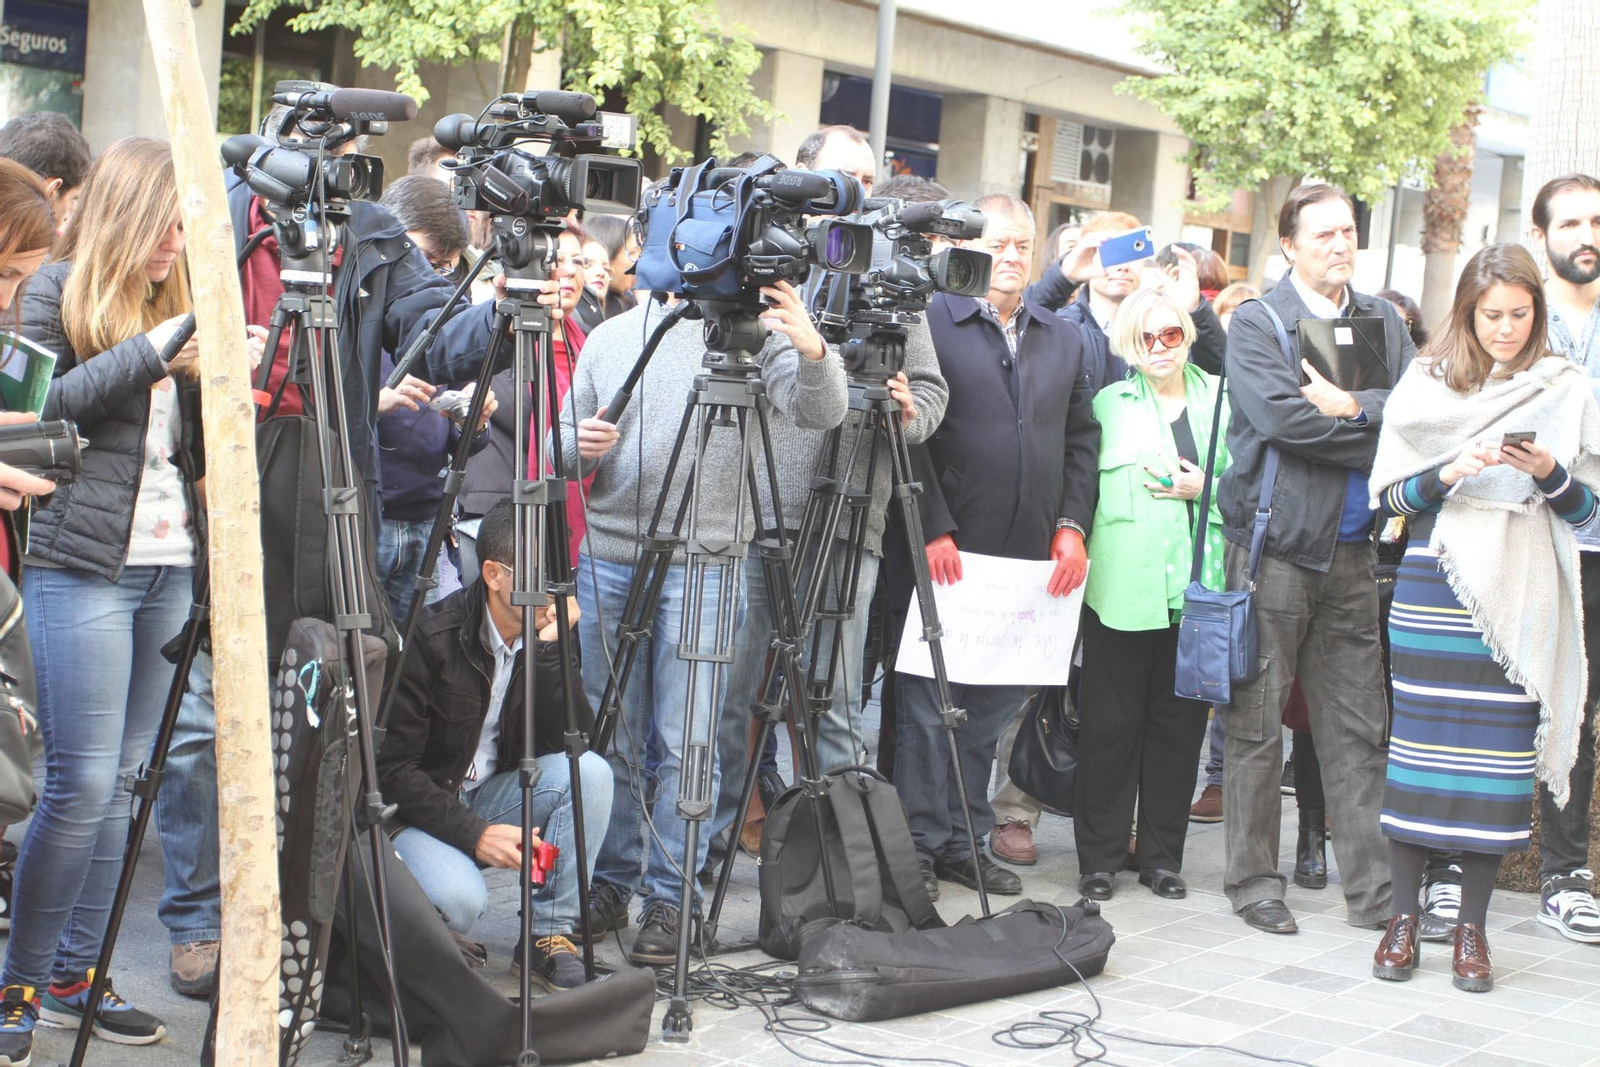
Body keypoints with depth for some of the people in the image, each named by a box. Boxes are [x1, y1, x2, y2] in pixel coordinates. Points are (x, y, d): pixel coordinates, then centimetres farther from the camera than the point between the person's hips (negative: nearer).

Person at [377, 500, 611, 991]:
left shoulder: (547, 636, -3)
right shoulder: (433, 638, -20)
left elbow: (575, 741, -13)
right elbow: (391, 769, -18)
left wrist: (550, 650, -23)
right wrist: (473, 833, -26)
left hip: (491, 798, 5)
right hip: (414, 812, -5)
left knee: (591, 771, -21)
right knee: (459, 899, -35)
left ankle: (548, 937, -12)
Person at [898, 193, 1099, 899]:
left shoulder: (1063, 339, 17)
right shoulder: (930, 322, -1)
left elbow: (1082, 440, 15)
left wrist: (1071, 527, 3)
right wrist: (934, 529, -12)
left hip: (1029, 556, 5)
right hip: (947, 550, -5)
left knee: (994, 706, 9)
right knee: (928, 703, 0)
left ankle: (965, 841, 18)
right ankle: (920, 846, 8)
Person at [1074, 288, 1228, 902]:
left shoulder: (1218, 398, 12)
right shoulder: (1110, 402, 10)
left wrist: (1204, 489, -5)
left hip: (1198, 587, 2)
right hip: (1124, 585, -1)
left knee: (1179, 723, 6)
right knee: (1111, 723, 0)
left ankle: (1162, 857, 17)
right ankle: (1100, 857, 9)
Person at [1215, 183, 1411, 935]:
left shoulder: (1382, 322, 14)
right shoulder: (1255, 323, -1)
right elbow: (1281, 416, -17)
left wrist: (1352, 408, -15)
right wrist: (1380, 437, -9)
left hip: (1352, 550, 4)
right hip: (1275, 544, -4)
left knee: (1360, 727, 6)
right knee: (1258, 725, 1)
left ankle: (1372, 888, 12)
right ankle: (1253, 882, 11)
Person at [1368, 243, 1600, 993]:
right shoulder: (1425, 387, 7)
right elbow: (1390, 495, 4)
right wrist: (1450, 473, -13)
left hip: (1520, 596, 0)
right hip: (1435, 586, 0)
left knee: (1500, 752, -1)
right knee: (1418, 744, -1)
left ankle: (1472, 927, 8)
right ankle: (1403, 916, 9)